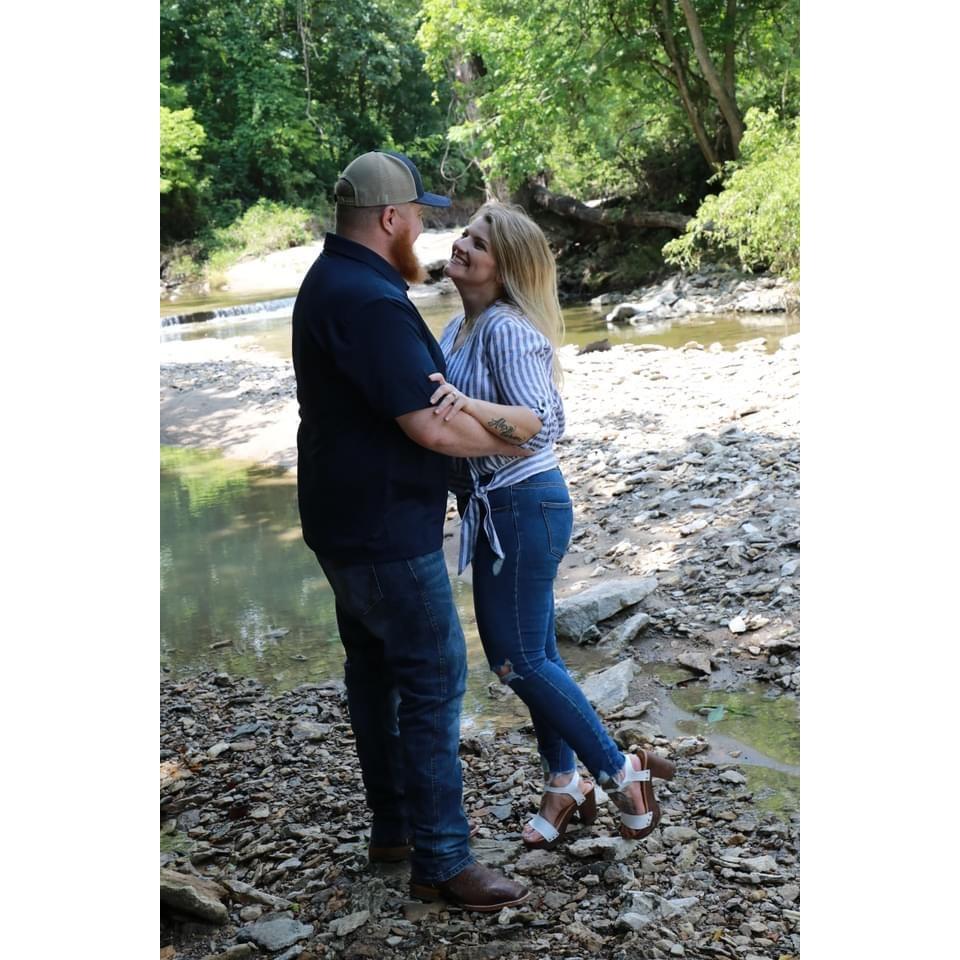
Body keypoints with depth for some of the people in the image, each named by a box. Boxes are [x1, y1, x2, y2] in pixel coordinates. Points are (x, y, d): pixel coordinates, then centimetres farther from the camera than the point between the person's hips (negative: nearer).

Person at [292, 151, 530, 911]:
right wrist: (504, 443, -11)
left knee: (376, 668, 18)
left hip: (350, 519, 11)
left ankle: (394, 824, 31)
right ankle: (441, 860, 7)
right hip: (385, 528, -11)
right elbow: (430, 426, -26)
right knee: (434, 680, -3)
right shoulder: (371, 302, -24)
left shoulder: (333, 281, 10)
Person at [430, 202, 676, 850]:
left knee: (518, 658, -2)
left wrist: (469, 405, -39)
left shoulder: (506, 328, -18)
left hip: (524, 507, -9)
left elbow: (543, 422, -26)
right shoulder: (462, 326, 9)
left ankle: (618, 771, 13)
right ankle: (566, 785, 30)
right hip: (499, 507, 9)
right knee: (535, 654, 16)